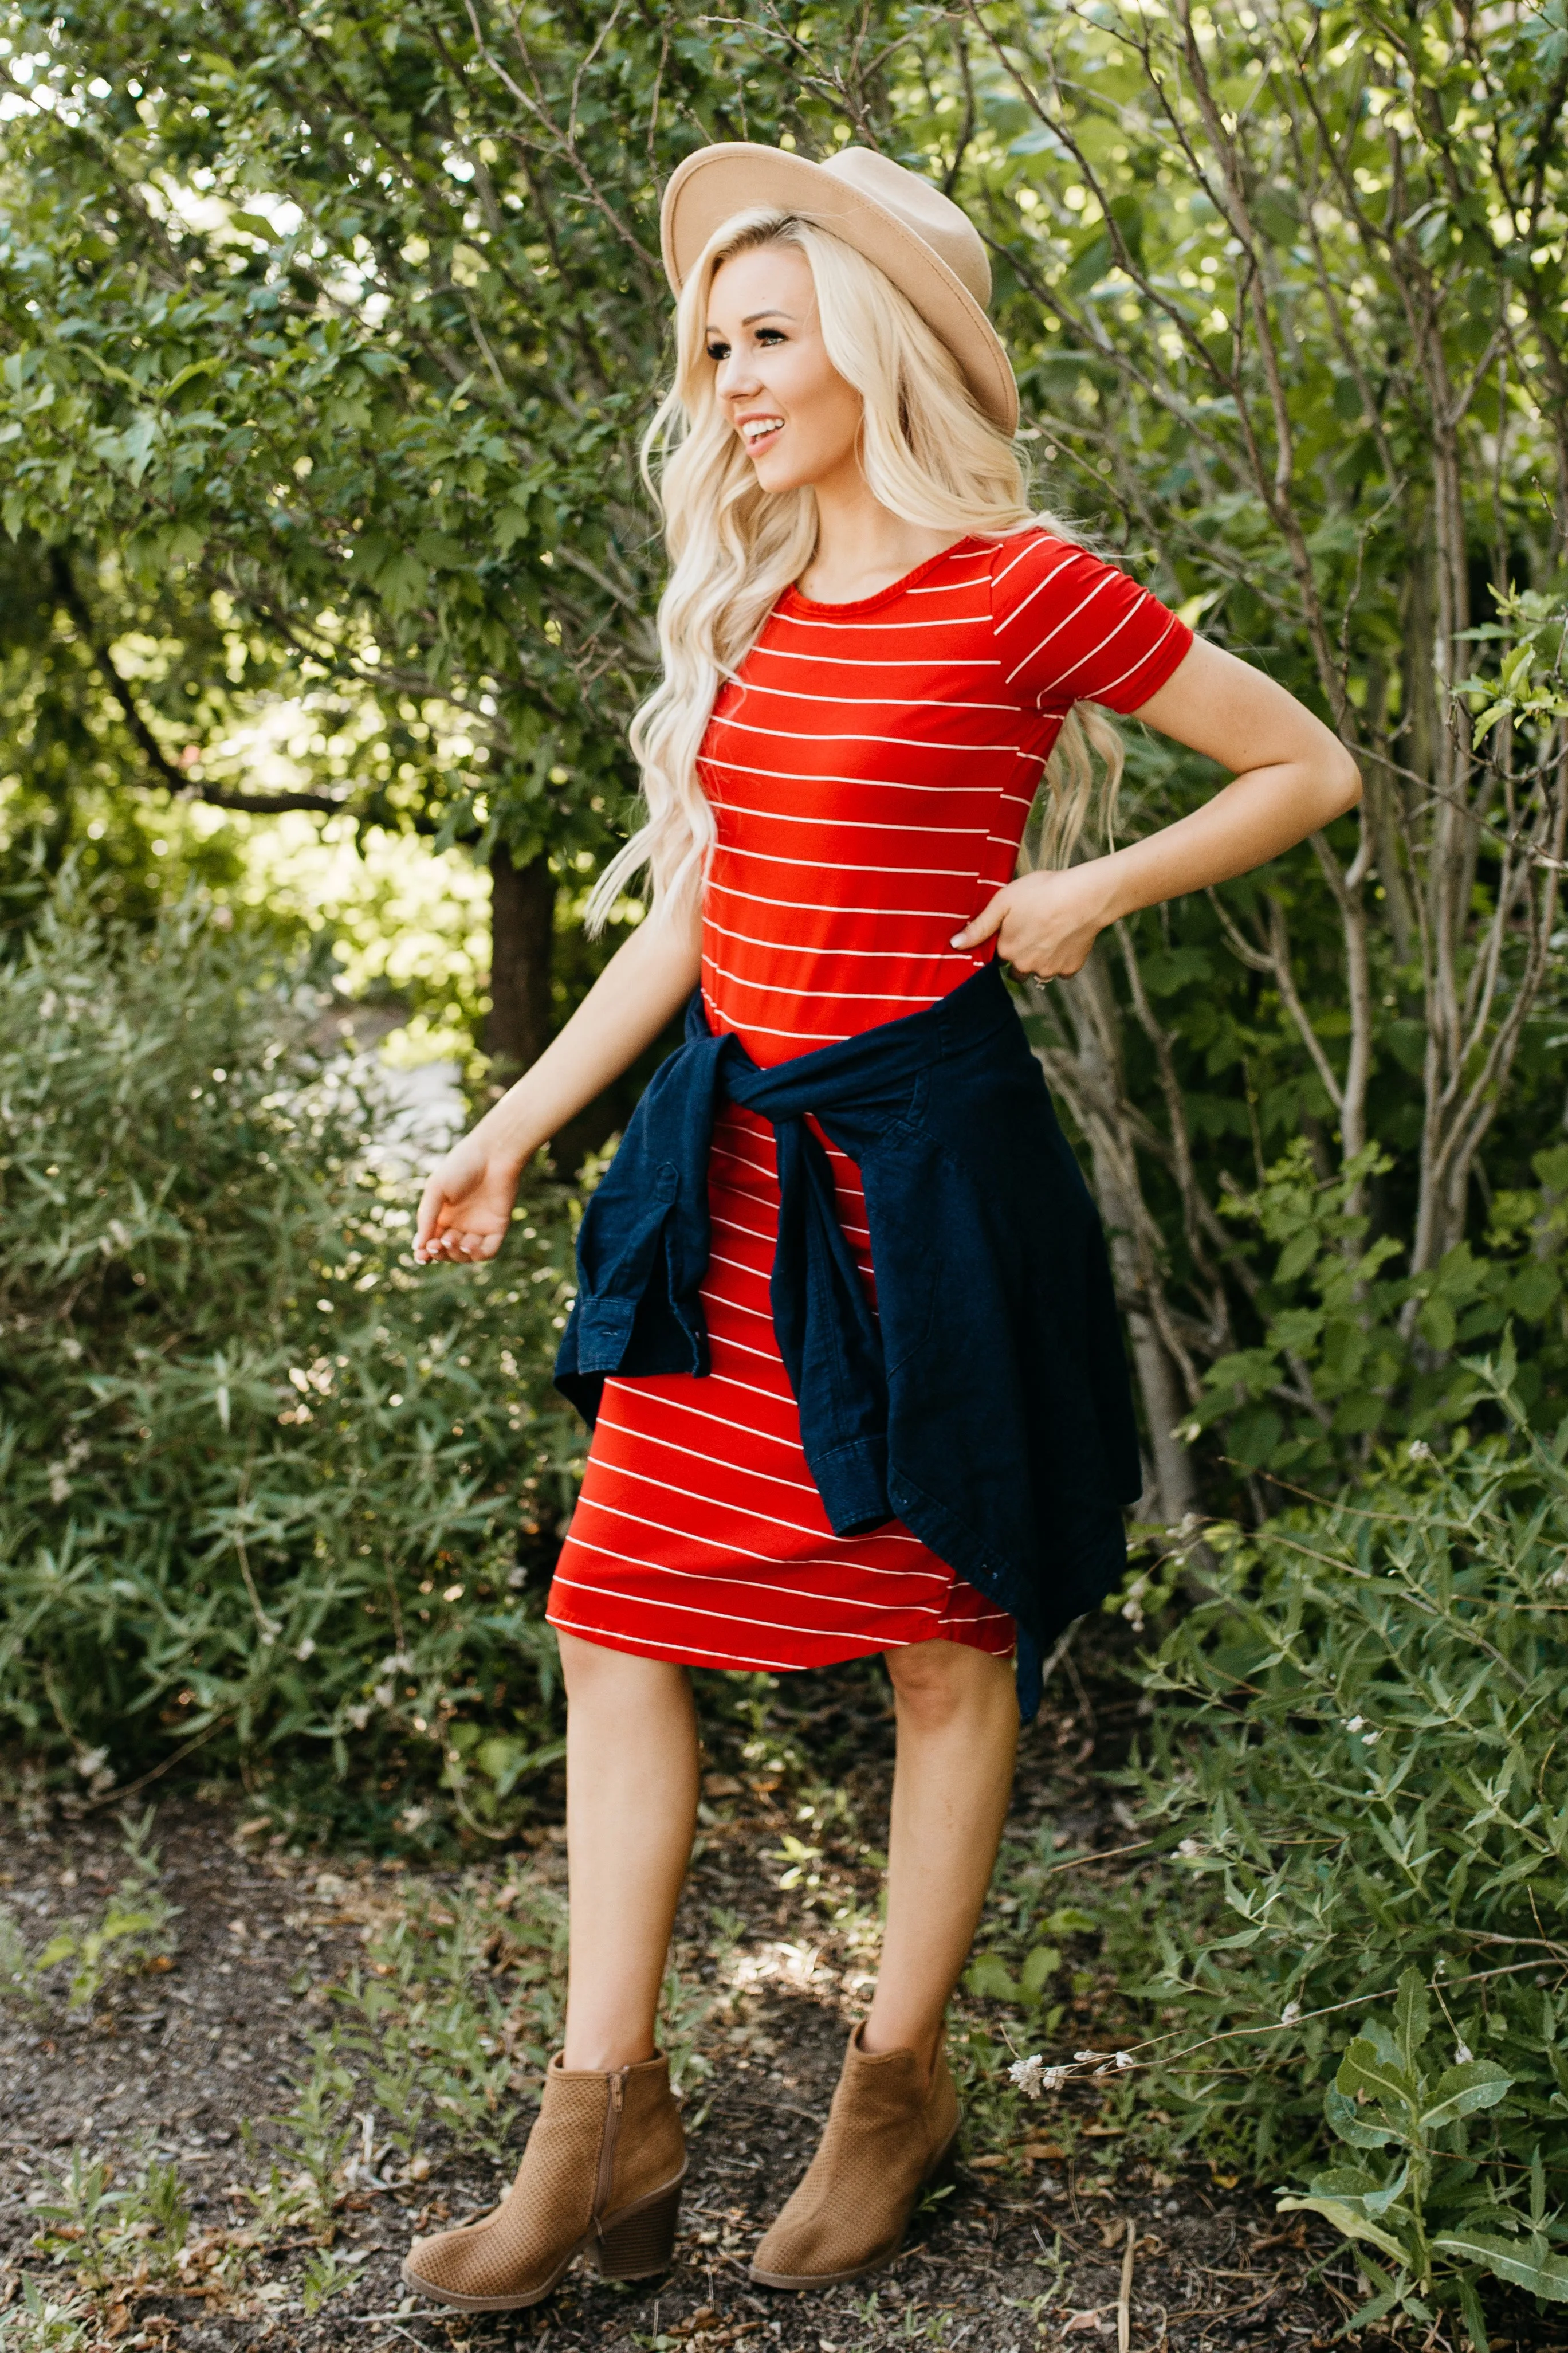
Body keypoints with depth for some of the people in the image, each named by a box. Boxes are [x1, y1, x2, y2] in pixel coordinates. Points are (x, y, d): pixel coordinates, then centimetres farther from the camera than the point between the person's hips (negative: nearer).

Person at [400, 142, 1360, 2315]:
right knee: (616, 1609, 5)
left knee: (948, 1639, 7)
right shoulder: (745, 607, 10)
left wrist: (1089, 896, -9)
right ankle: (606, 2121, 15)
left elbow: (1313, 770, -1)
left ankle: (898, 2087, 25)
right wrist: (518, 1126, 15)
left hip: (926, 1157, -7)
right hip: (730, 1156, 7)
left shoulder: (1018, 588, -9)